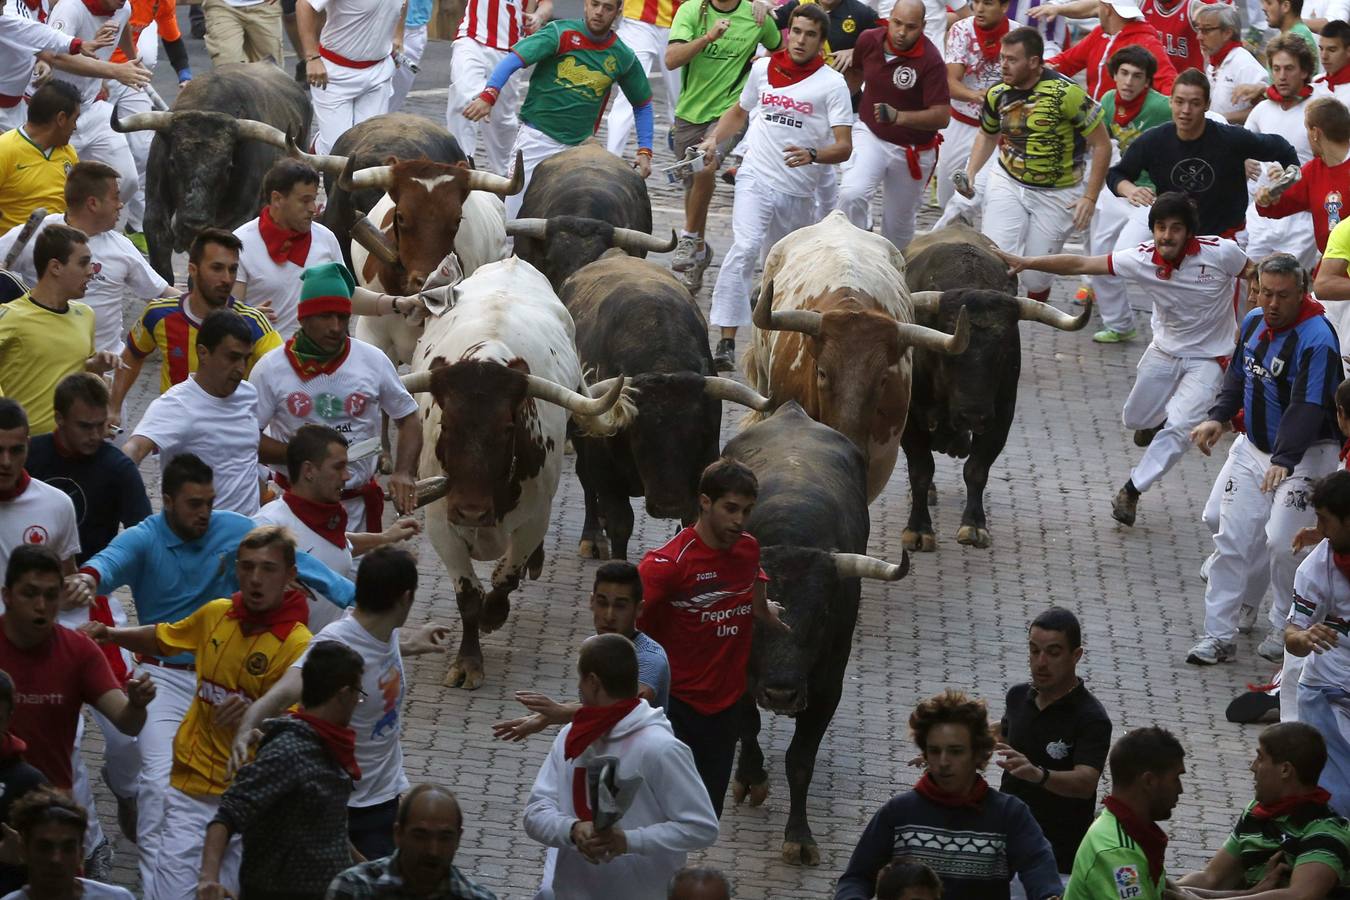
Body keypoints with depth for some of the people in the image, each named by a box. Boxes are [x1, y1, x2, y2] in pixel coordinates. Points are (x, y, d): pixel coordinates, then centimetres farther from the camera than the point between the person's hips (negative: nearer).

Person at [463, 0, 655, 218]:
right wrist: (489, 95, -36)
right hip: (537, 137, -3)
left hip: (580, 145, 3)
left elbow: (642, 104, 19)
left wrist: (644, 151, 8)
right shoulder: (560, 34, -6)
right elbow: (513, 60, -19)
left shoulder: (623, 57, 5)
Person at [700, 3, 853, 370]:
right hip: (756, 179, 0)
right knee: (745, 248, -20)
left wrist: (812, 155, -28)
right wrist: (713, 140, 11)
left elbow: (843, 146, -9)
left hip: (799, 192, 0)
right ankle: (726, 343, -26)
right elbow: (739, 111, 27)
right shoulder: (762, 68, 7)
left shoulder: (832, 84, -3)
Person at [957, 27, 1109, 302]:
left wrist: (1089, 198, -16)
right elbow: (987, 136, 18)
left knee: (1036, 277, 2)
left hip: (1057, 194, -3)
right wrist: (970, 173, 3)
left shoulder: (1065, 93, -21)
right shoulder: (997, 94, -4)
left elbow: (1102, 145, -13)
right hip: (1008, 184, 3)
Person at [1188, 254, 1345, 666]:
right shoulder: (1253, 322, 2)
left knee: (1284, 543, -13)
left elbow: (1308, 408, -29)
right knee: (1232, 538, 2)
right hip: (1253, 447, 7)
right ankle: (1218, 636, 7)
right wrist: (1218, 416, 3)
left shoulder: (1316, 339, -23)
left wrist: (1284, 461, -38)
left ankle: (1286, 628, 8)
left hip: (1304, 454, -7)